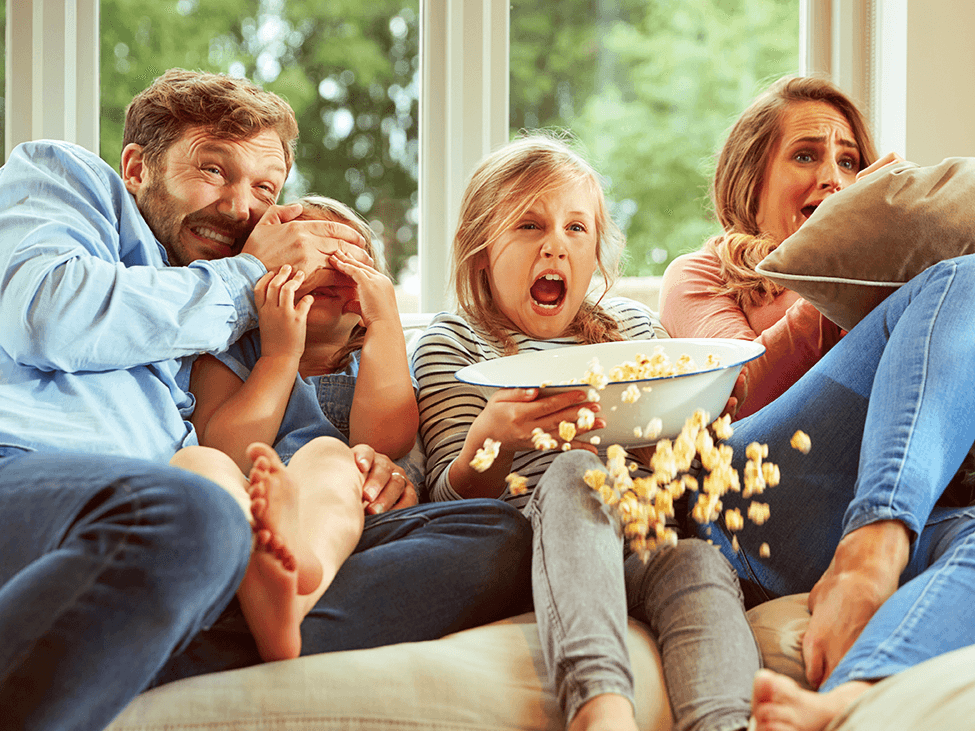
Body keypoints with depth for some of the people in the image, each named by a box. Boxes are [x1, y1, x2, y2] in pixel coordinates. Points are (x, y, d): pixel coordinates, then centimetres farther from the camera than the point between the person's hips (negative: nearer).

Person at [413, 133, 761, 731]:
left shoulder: (635, 325, 26)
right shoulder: (454, 343, 14)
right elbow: (454, 502, 2)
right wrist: (491, 442, -21)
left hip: (652, 540, 3)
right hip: (544, 543, -3)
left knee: (697, 566, -32)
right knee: (576, 467, -35)